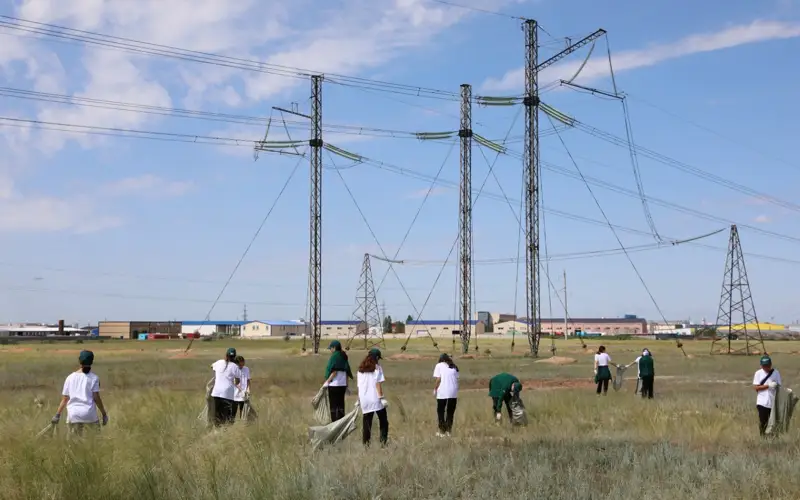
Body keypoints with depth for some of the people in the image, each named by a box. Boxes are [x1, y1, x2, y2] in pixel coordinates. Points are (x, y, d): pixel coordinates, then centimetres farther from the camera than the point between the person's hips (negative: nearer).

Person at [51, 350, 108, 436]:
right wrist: (104, 414, 2)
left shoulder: (70, 377, 10)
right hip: (90, 415, -3)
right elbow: (96, 398, -4)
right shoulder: (93, 378, 1)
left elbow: (65, 399, 9)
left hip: (73, 415, 3)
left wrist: (57, 415, 14)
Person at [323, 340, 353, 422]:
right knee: (341, 404, 12)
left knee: (333, 406, 0)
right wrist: (346, 385, 16)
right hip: (343, 384, 8)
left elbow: (334, 372, -19)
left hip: (334, 384, -8)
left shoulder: (334, 357, -13)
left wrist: (327, 381, -13)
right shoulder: (344, 357, 9)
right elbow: (347, 372, 11)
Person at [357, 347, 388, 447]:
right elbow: (378, 384, -9)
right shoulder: (377, 367, -3)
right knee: (383, 421, 6)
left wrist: (359, 400, 16)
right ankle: (383, 441, -1)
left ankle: (365, 442, 6)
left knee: (366, 421, 9)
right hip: (375, 398, -4)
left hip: (364, 399, 4)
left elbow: (359, 385, 11)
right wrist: (382, 397, -9)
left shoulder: (361, 369, 11)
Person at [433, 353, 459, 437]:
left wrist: (435, 389, 4)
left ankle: (442, 431, 8)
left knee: (441, 411, 8)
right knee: (450, 412, 12)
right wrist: (457, 396, 15)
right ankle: (448, 431, 12)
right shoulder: (454, 367, 15)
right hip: (453, 393, 3)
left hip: (442, 393, -3)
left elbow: (438, 379, -6)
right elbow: (457, 380, 10)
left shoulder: (439, 365, 5)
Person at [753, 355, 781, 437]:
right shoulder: (758, 373, 0)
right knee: (763, 422, -1)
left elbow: (779, 387, 6)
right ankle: (762, 437, 8)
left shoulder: (776, 373, 3)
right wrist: (768, 385, -17)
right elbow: (756, 387, -7)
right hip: (762, 402, -1)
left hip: (774, 402, 1)